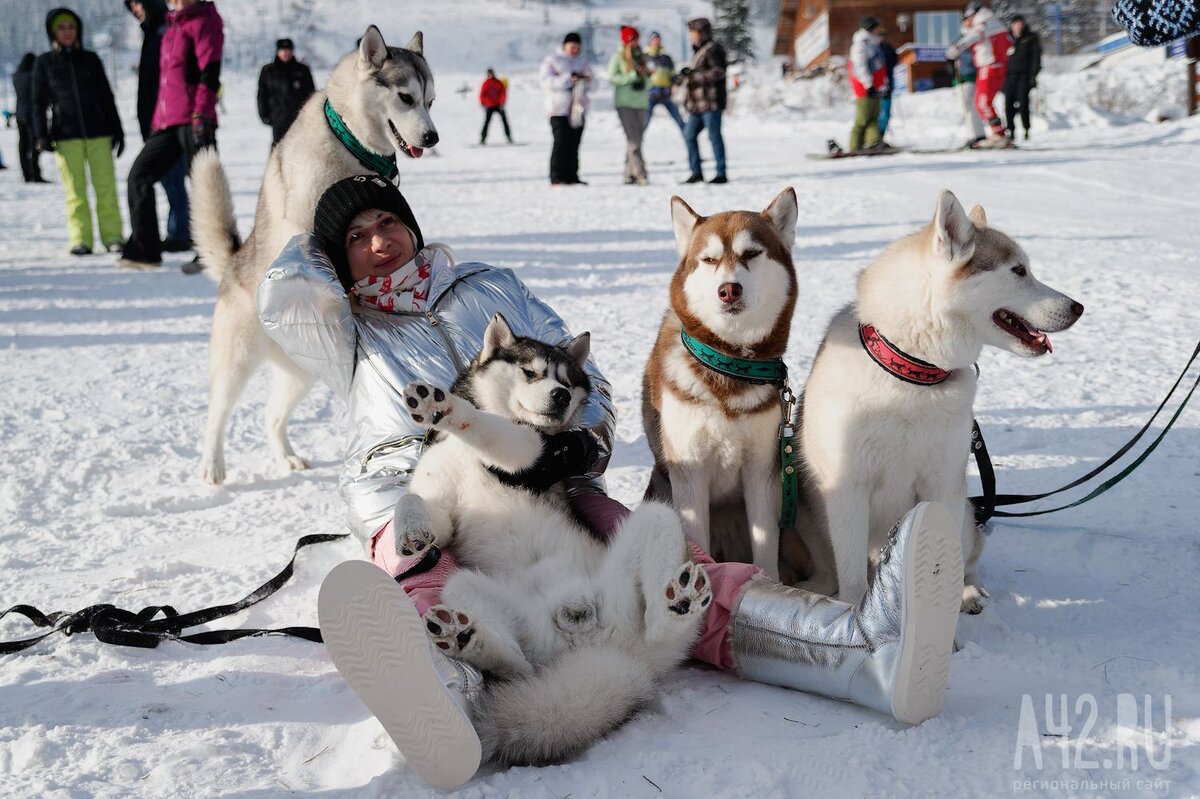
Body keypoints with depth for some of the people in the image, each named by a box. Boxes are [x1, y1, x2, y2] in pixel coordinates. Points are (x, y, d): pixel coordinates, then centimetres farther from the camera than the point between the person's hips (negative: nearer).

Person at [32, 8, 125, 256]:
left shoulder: (90, 59, 12)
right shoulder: (44, 63, 9)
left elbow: (106, 96, 15)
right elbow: (39, 101, 8)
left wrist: (117, 130, 11)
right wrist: (41, 135, -3)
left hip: (98, 132, 1)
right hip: (66, 135, -1)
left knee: (105, 185, -5)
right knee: (75, 189, -3)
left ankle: (112, 236, -1)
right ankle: (80, 239, -1)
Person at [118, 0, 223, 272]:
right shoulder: (172, 27, 23)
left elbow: (209, 74, -12)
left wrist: (200, 115, -20)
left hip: (192, 120, -9)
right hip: (167, 122, 9)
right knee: (139, 177, 5)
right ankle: (143, 251, 10)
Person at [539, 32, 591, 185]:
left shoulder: (582, 62, 18)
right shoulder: (552, 60, 3)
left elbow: (591, 82, 16)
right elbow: (545, 80, -9)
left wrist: (583, 80, -9)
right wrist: (568, 79, -17)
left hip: (578, 108, 5)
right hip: (559, 109, -5)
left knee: (574, 144, 4)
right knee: (561, 143, -10)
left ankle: (572, 177, 8)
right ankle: (557, 178, -8)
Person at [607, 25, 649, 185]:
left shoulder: (640, 57, 15)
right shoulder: (618, 57, 1)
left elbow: (647, 81, 18)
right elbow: (612, 77, -8)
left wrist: (643, 78, -5)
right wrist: (633, 75, -13)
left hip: (640, 103, 6)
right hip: (624, 103, -6)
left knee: (636, 140, 4)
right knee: (633, 139, -12)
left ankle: (629, 175, 9)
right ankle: (640, 174, -17)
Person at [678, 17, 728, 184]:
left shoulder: (713, 49, -9)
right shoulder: (699, 50, 20)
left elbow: (718, 72, -18)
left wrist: (693, 76, -19)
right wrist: (688, 72, 7)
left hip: (711, 101, -10)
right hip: (698, 102, 10)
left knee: (714, 136, -7)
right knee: (689, 134, 8)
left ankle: (721, 174, -3)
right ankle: (696, 173, 13)